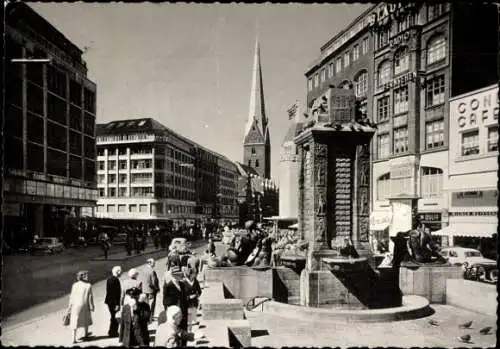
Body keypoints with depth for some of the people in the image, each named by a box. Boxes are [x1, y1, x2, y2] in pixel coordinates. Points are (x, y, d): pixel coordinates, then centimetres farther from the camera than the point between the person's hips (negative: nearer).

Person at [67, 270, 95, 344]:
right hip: (85, 305, -1)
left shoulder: (75, 285, -7)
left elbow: (72, 296, -3)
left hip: (76, 305, 1)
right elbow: (90, 297, -10)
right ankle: (85, 334, 40)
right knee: (86, 319, 22)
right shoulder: (88, 285, -14)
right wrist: (91, 306, 0)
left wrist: (70, 306, 8)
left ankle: (74, 338, 2)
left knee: (75, 321, 7)